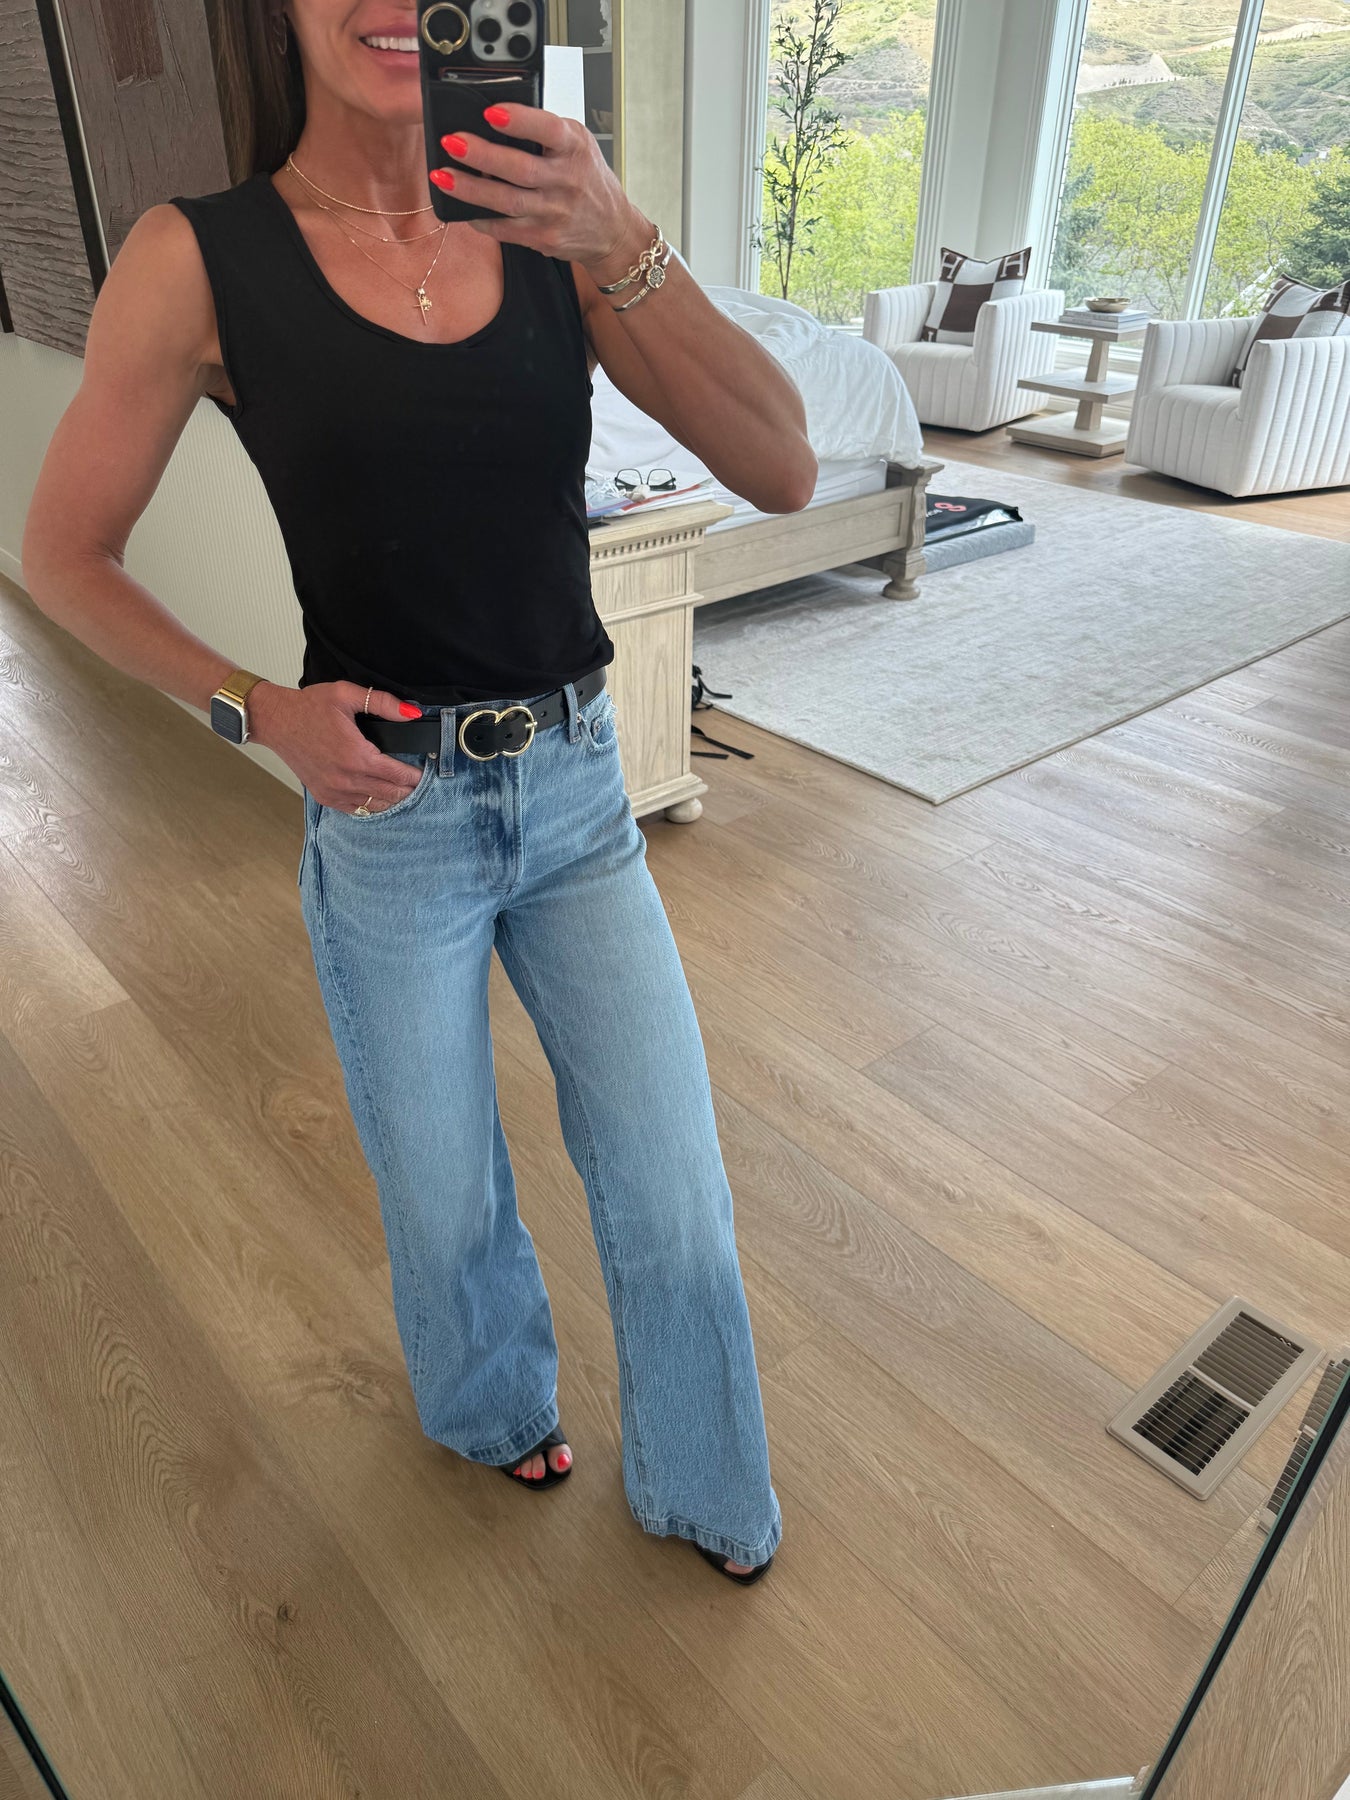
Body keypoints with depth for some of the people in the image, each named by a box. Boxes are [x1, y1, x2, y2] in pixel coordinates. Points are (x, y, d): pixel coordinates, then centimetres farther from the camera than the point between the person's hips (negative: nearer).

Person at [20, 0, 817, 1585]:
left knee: (674, 1199, 11)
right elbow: (61, 557, 1)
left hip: (579, 794, 3)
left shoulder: (551, 227, -2)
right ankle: (495, 1408, 55)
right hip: (386, 814, -2)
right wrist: (260, 710, -13)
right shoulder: (200, 261, -8)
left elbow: (782, 475, -10)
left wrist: (624, 246, -23)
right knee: (446, 1202, 18)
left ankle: (699, 1491, 43)